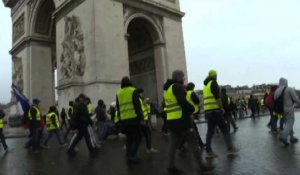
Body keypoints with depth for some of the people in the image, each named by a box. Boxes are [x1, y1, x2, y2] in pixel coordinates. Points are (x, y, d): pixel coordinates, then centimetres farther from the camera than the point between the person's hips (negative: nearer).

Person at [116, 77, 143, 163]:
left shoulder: (118, 93, 13)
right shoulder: (133, 91, -2)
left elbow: (118, 108, 15)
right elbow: (137, 106, -10)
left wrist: (120, 119, 21)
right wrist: (141, 118, -10)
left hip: (124, 120, 5)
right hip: (133, 118, -5)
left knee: (129, 138, 16)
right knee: (137, 137, 5)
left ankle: (129, 156, 17)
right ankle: (132, 155, -3)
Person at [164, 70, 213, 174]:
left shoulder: (167, 88, 18)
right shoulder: (177, 86, -10)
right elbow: (182, 101, -19)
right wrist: (192, 109, -5)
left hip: (171, 120, 9)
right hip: (181, 119, -8)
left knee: (174, 143, 11)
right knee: (193, 141, 0)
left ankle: (171, 166, 12)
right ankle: (202, 165, 5)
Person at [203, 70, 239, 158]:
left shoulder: (205, 85, 19)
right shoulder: (213, 83, -5)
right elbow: (217, 97, -14)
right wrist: (221, 108, -4)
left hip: (207, 111, 8)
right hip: (215, 110, -8)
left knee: (210, 131, 8)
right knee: (224, 129, 2)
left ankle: (209, 151, 8)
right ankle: (230, 149, 6)